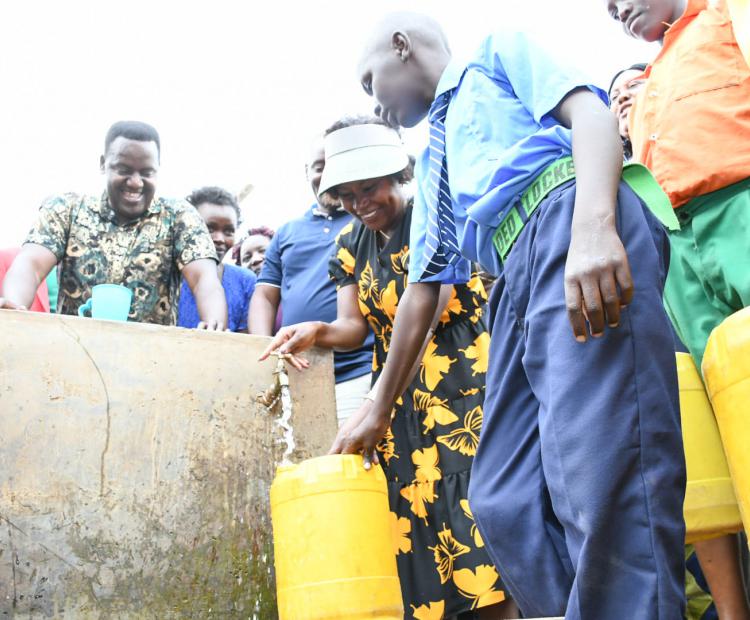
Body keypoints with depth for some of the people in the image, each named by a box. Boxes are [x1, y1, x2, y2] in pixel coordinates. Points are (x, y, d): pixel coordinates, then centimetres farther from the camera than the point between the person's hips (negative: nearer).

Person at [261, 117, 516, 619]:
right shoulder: (351, 243, 11)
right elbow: (355, 325, 7)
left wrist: (372, 409, -22)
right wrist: (317, 332, -17)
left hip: (463, 376, -6)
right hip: (400, 390, 6)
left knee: (475, 504, -14)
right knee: (413, 512, -1)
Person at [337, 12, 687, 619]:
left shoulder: (498, 54, 18)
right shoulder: (434, 160, 34)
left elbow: (589, 112, -2)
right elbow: (423, 289, 31)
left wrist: (593, 226, -23)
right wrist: (379, 411, 30)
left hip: (576, 230, -8)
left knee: (601, 479, -19)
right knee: (503, 501, 0)